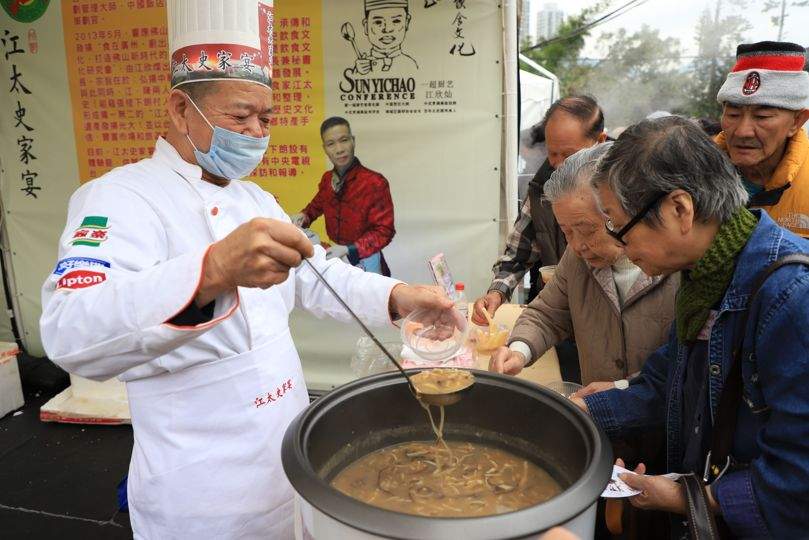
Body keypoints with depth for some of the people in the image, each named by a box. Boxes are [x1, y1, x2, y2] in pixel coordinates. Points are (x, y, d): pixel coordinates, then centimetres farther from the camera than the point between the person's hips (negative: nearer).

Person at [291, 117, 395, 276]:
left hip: (363, 261, -5)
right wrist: (303, 216, -2)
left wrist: (348, 250, -27)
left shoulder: (375, 183, -19)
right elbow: (317, 205, 20)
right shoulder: (327, 179, 0)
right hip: (335, 258, 5)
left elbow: (384, 231, -19)